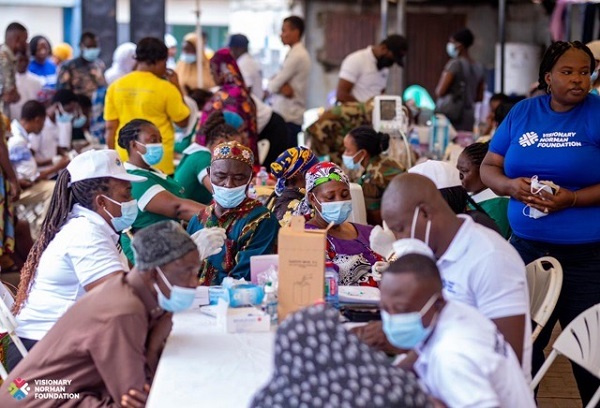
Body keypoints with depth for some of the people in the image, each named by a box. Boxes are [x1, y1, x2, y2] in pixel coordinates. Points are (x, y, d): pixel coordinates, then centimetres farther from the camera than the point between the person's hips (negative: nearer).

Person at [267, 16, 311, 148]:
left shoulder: (296, 55, -14)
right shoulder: (298, 53, 16)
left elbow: (272, 85, -15)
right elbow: (278, 81, 13)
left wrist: (279, 87, 5)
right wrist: (282, 87, -6)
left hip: (288, 117, -9)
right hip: (292, 114, 9)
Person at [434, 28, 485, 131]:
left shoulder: (455, 64, -8)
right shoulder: (478, 67, 10)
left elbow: (439, 92, -11)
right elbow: (479, 97, 15)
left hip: (450, 115, -6)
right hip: (468, 117, 6)